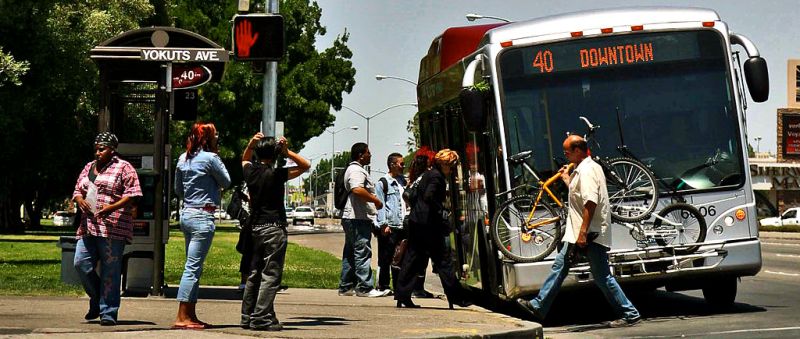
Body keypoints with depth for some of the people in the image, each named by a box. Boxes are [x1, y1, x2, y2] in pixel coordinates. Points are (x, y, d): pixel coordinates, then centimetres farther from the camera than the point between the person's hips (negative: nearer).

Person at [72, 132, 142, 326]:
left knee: (110, 271, -5)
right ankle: (97, 301, 20)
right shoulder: (88, 168, 21)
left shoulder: (123, 168, 0)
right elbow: (77, 191, 24)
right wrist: (79, 200, 0)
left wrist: (112, 207, -19)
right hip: (88, 227, 6)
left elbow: (132, 195, -7)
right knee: (81, 263, -1)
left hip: (113, 228, -6)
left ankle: (108, 312, 0)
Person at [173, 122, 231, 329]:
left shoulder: (183, 159, 11)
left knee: (193, 267, 13)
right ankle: (182, 318, -9)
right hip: (202, 217, -8)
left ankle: (191, 316, 14)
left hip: (186, 214, 8)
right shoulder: (210, 158, -12)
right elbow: (226, 182, -1)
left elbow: (178, 191, 18)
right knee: (193, 268, -8)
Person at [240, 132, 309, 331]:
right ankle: (262, 318, -12)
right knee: (271, 275, -6)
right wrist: (287, 152, -11)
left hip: (255, 228, 7)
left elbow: (245, 159, 28)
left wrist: (251, 143, 11)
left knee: (254, 274, 13)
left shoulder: (250, 171, 4)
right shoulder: (277, 174, -12)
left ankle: (248, 317, 15)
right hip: (274, 229, -7)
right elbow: (305, 166, -5)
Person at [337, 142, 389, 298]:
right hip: (358, 218, -11)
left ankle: (345, 287, 16)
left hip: (350, 218, 11)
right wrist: (376, 200, -18)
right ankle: (364, 288, -13)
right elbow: (358, 190, -28)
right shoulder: (356, 170, -12)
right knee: (362, 252, -11)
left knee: (350, 253, 13)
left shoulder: (354, 169, 22)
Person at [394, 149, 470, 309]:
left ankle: (402, 295, 3)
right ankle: (455, 297, 1)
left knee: (412, 258, 8)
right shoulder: (437, 176, -11)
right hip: (428, 223, -9)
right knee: (443, 259, -3)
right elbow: (429, 197, -23)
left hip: (415, 221, 9)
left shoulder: (427, 174, 17)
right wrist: (440, 209, -13)